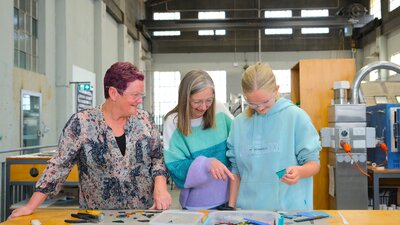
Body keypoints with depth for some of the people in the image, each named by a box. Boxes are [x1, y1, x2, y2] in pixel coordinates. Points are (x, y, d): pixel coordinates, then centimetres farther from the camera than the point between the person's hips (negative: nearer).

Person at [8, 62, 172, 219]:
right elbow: (58, 166, -6)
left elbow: (158, 158, 7)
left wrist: (160, 187, -10)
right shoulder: (81, 123, -9)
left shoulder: (144, 120, 0)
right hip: (97, 216, -2)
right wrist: (31, 206, -10)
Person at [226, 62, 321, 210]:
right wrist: (231, 206, 3)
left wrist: (299, 171, -27)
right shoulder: (239, 123, 1)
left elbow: (314, 164, -6)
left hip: (290, 209, -2)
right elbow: (236, 170, 7)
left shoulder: (296, 117, -9)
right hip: (248, 209, 3)